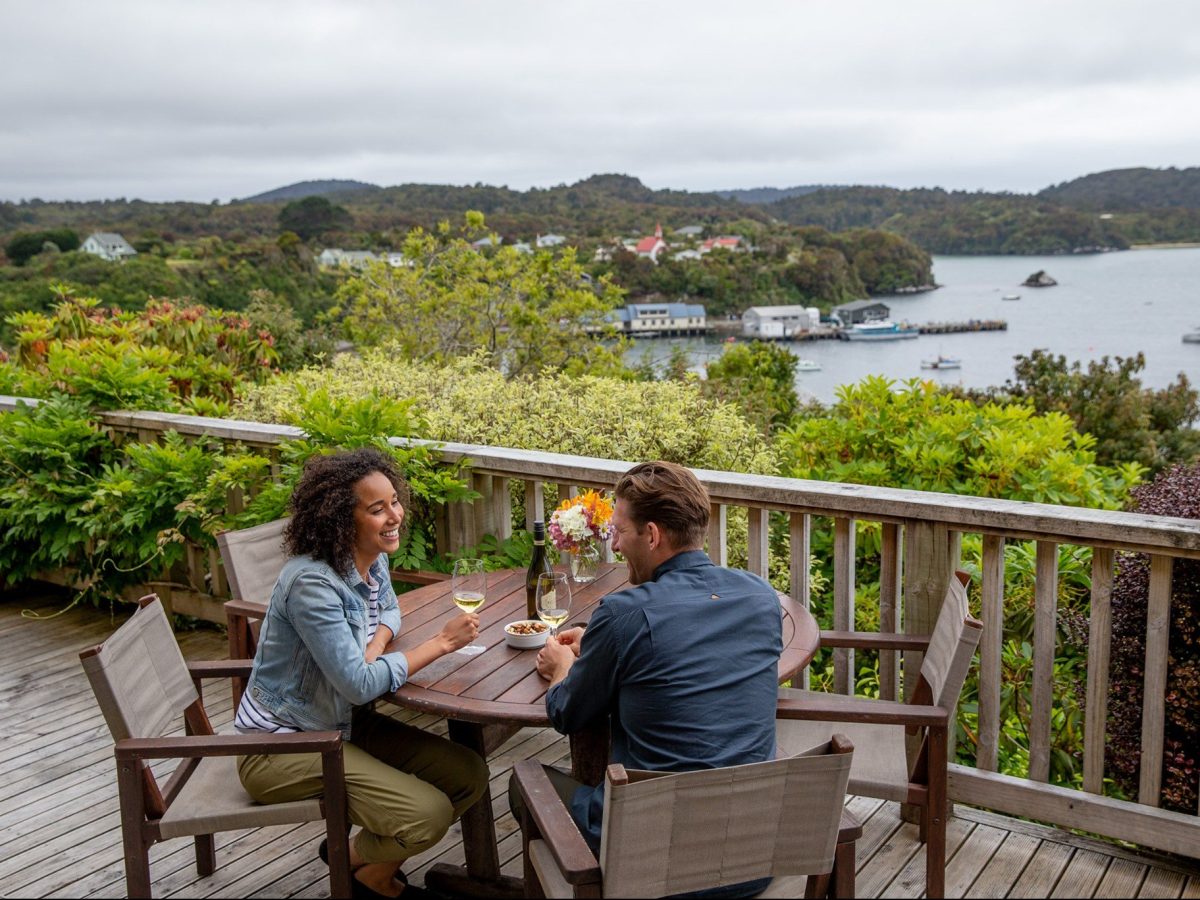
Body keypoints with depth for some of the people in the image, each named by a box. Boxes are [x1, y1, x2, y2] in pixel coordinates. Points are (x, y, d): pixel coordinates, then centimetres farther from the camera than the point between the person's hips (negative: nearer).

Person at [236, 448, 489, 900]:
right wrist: (442, 642, -21)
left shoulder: (373, 561, -2)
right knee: (429, 814, -21)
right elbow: (359, 685, -27)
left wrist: (375, 646, -5)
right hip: (280, 744, -9)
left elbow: (388, 609, 20)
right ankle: (358, 862, 12)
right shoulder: (312, 583, -27)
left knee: (468, 775, -2)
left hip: (343, 723, 9)